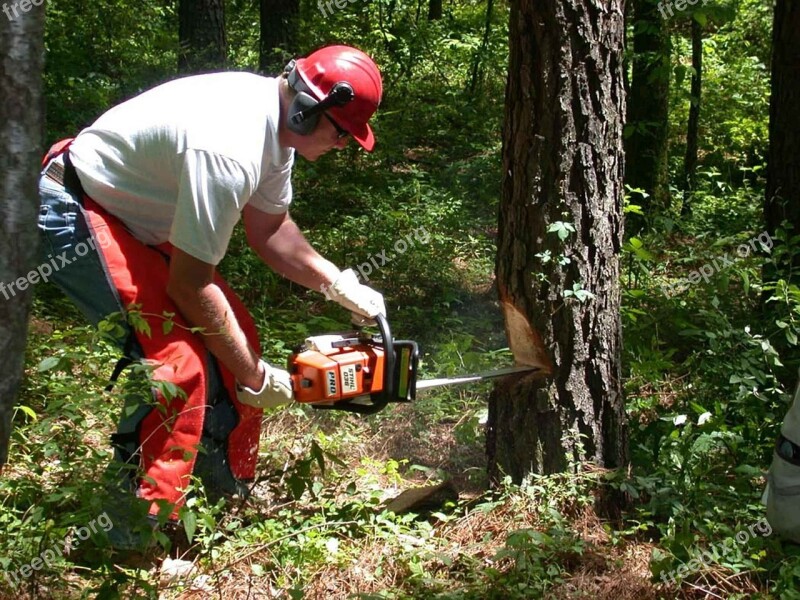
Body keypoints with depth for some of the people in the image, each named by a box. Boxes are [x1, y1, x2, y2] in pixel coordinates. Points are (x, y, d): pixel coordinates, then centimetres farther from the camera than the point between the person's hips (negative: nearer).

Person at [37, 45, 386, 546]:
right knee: (177, 360, -20)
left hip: (140, 217, 10)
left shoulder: (276, 121, -3)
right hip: (75, 216, -10)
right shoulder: (229, 151, -33)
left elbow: (269, 229, 12)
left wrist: (340, 286, 3)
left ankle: (231, 495, 19)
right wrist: (255, 377, -17)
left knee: (234, 334, 7)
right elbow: (189, 286, -28)